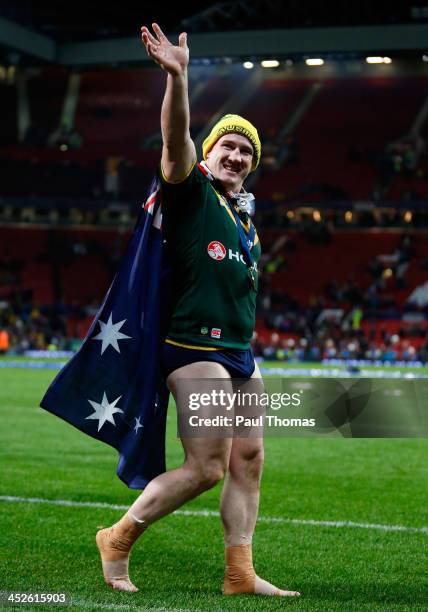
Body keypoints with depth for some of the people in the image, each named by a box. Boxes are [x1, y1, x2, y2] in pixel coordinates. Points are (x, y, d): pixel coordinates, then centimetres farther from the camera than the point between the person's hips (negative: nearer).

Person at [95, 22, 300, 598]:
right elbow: (176, 138, -23)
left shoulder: (244, 217, 19)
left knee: (248, 458, 5)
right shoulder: (191, 191, -4)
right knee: (206, 466, -11)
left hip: (240, 353, 8)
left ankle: (240, 572, 10)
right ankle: (120, 538, 5)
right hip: (196, 349, -8)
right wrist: (177, 77, -38)